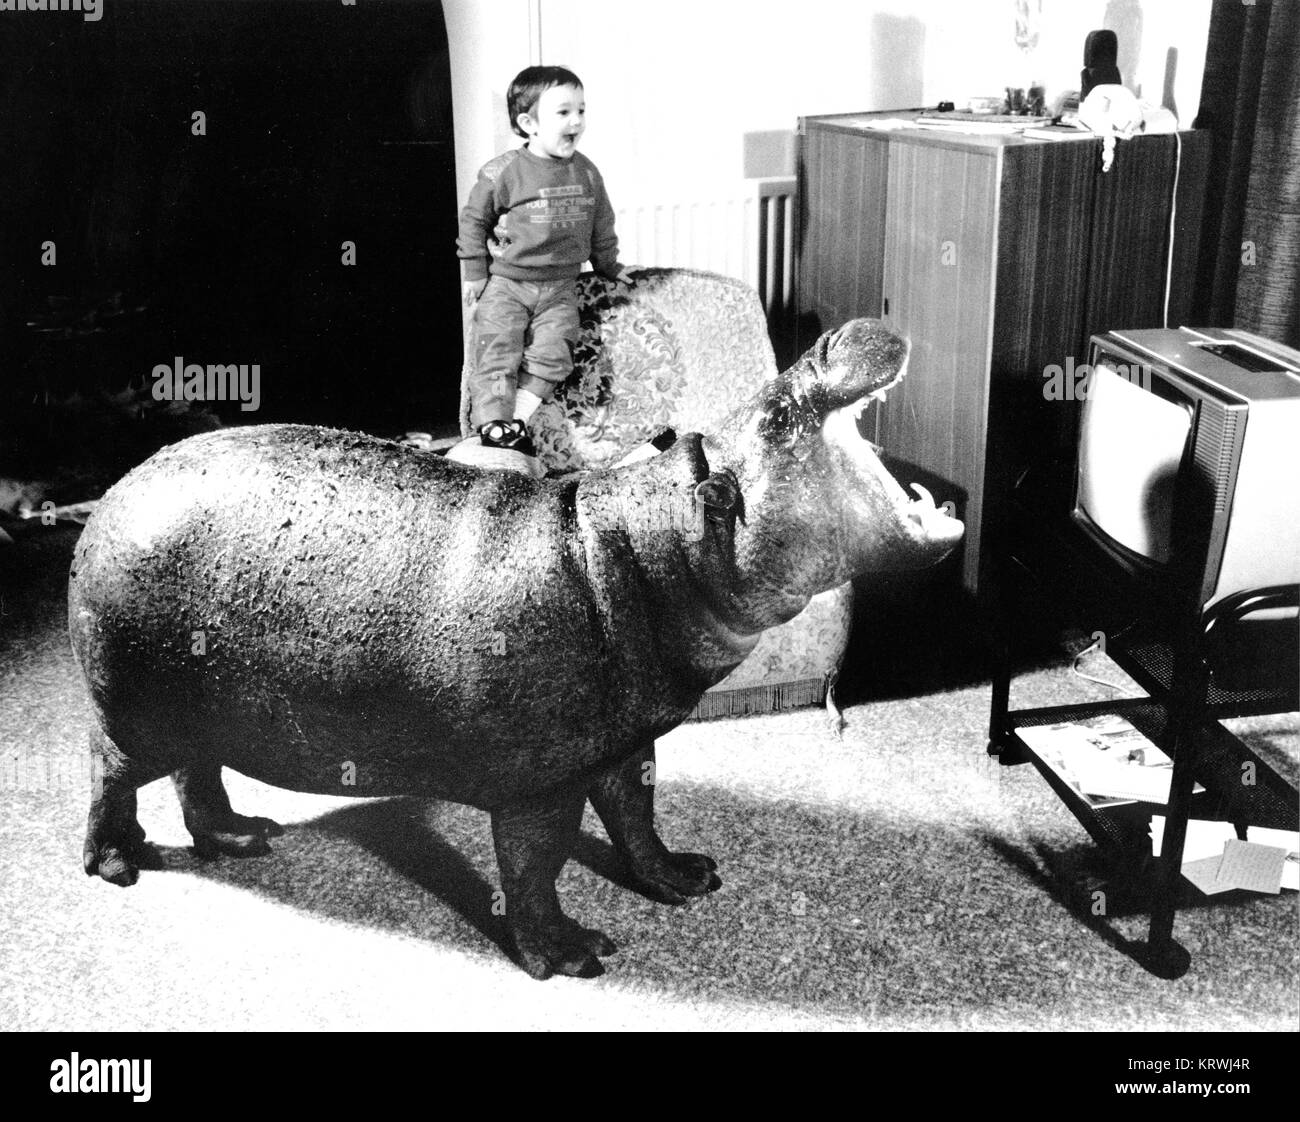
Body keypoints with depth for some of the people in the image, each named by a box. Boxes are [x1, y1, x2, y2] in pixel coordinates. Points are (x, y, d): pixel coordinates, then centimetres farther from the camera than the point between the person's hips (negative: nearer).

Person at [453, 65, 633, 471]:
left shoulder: (586, 172, 4)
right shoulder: (503, 172, -9)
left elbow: (601, 224, 17)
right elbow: (474, 220, 0)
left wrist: (609, 267, 23)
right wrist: (473, 272, -1)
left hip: (560, 288, 3)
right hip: (505, 283, -3)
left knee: (551, 354, -11)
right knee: (497, 354, -10)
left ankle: (518, 424, -5)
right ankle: (493, 429, -6)